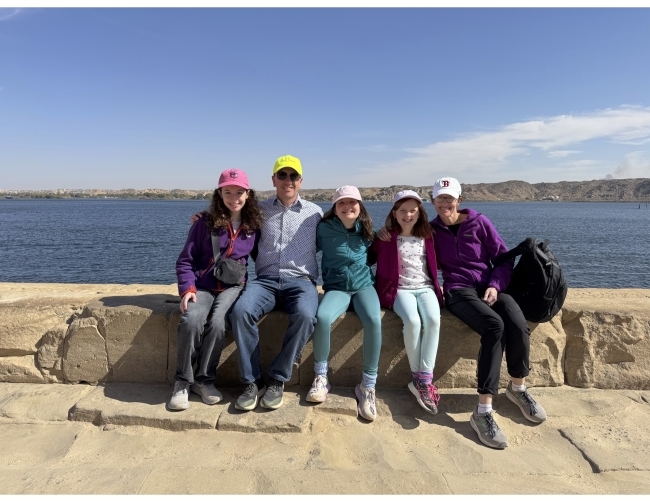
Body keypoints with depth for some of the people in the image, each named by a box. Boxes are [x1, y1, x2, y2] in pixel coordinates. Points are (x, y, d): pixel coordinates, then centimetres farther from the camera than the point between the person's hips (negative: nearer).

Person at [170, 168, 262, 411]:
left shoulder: (254, 226, 4)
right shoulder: (205, 223, 0)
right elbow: (185, 260, 2)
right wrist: (187, 288, -12)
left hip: (233, 286, 0)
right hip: (203, 286, 0)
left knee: (217, 323, -29)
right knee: (191, 320, -29)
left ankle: (204, 380, -7)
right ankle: (183, 381, -8)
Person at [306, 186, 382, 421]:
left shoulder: (367, 230, 3)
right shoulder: (325, 229, -5)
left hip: (364, 285, 2)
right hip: (336, 287, -1)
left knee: (373, 320, -31)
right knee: (322, 317, -34)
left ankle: (368, 385, -15)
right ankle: (321, 376, -10)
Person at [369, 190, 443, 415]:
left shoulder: (427, 237, 12)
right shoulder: (386, 237, 2)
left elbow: (435, 263, 18)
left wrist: (437, 286, 9)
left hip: (425, 287, 3)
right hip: (400, 289, -3)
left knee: (433, 319, -29)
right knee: (412, 321, -31)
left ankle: (424, 378, -22)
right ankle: (417, 377, -13)